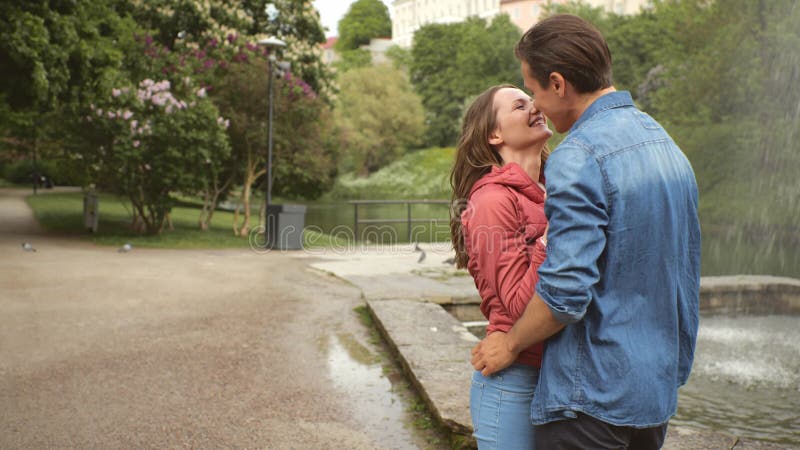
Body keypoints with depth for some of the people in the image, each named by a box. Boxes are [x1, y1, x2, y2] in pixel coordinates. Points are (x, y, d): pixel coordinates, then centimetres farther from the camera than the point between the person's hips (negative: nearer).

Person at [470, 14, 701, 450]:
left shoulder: (578, 157, -20)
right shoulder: (665, 142, 10)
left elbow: (565, 290, -25)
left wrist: (509, 344, -9)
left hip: (593, 396, -9)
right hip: (660, 389, 9)